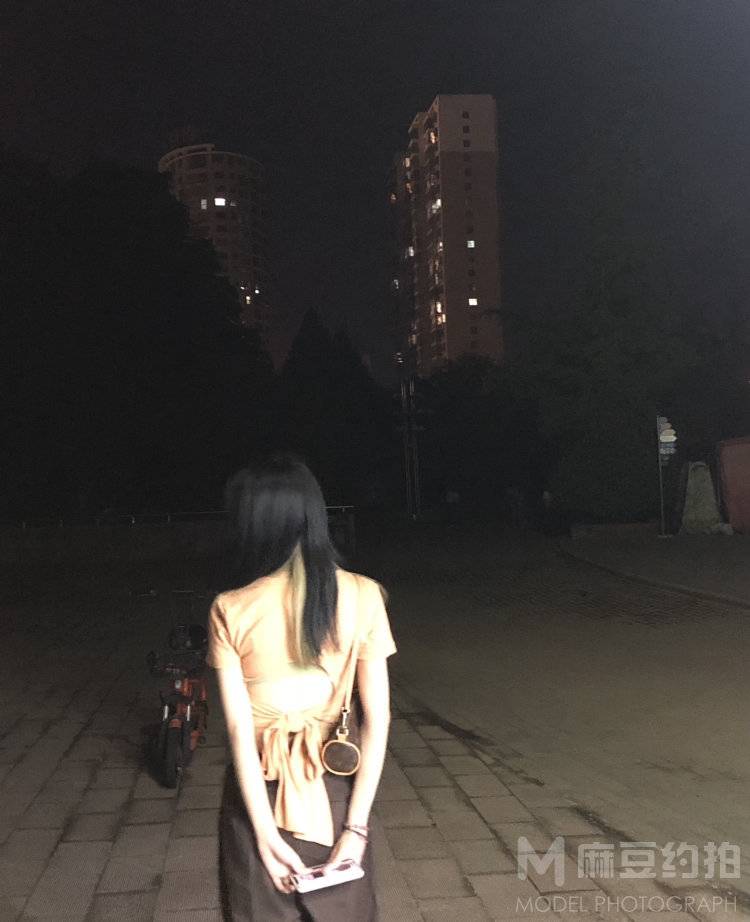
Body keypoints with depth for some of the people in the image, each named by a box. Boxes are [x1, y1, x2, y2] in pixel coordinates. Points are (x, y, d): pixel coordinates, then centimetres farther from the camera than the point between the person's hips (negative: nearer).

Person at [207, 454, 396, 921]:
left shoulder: (230, 610, -13)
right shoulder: (361, 596, -10)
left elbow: (239, 729, -14)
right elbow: (377, 719, -12)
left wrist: (267, 833, -10)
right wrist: (357, 825, -8)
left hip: (259, 792, -1)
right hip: (334, 789, 1)